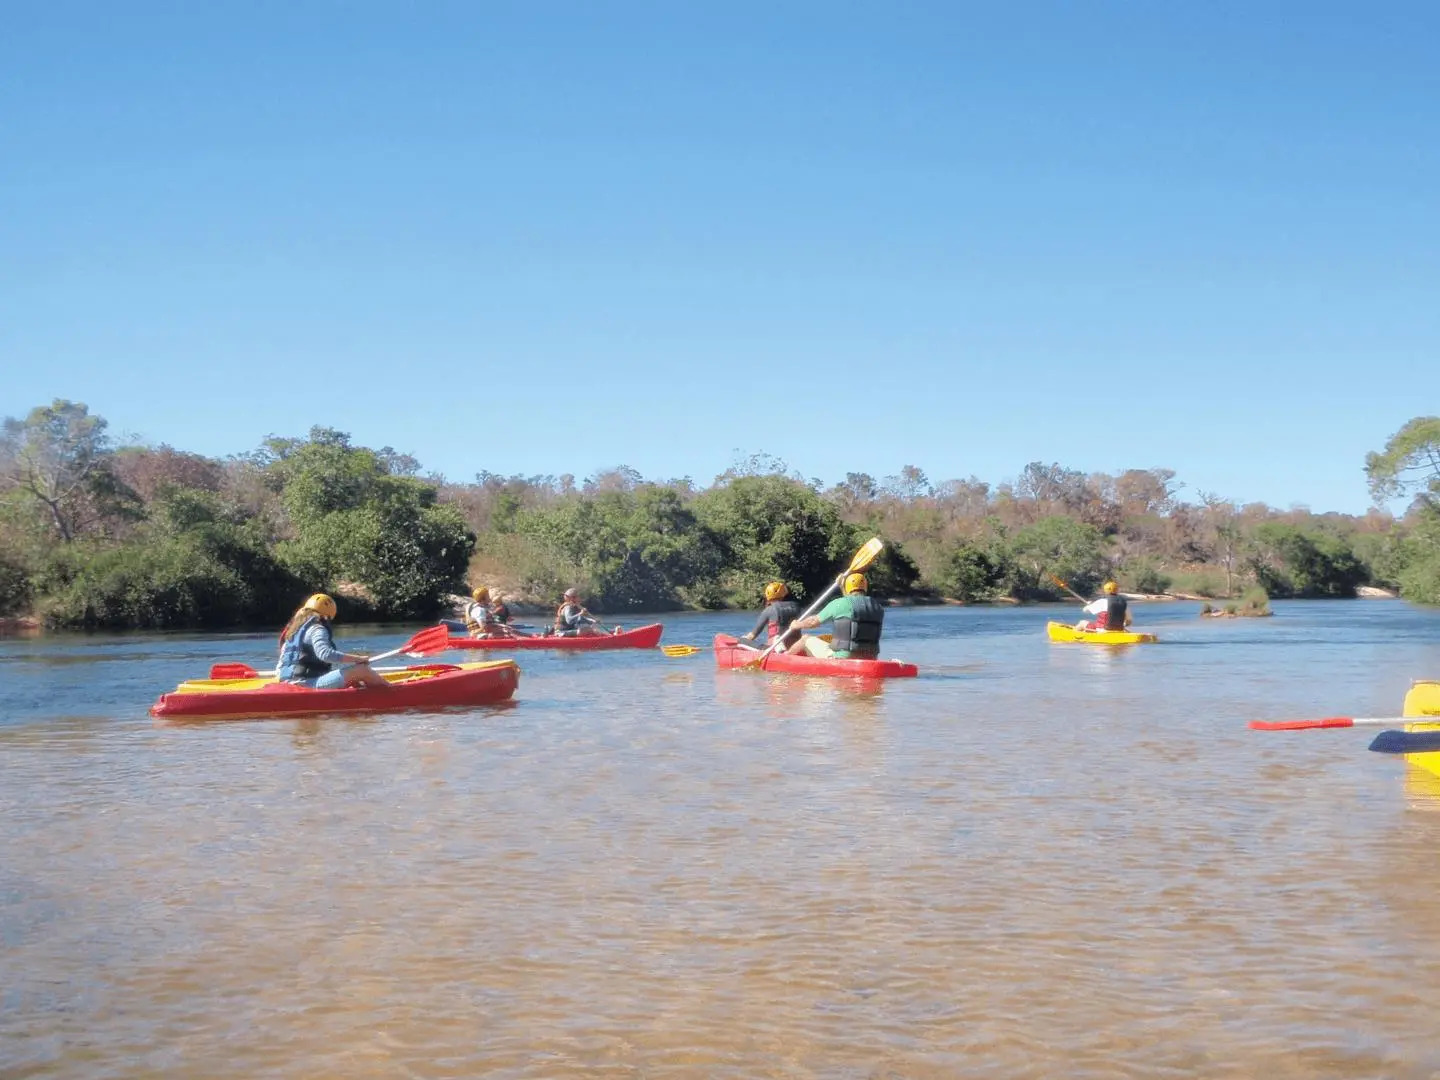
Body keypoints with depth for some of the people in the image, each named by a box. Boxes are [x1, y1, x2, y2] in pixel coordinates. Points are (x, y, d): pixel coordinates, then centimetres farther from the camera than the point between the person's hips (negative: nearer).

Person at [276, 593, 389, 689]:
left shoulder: (294, 628, 19)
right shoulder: (316, 629, -8)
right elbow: (325, 654, -27)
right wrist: (357, 658, -20)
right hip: (308, 683, -10)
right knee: (362, 669, -13)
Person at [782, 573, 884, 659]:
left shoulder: (840, 603, -7)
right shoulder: (879, 607, 6)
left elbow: (814, 621, 4)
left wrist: (796, 625, 24)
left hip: (841, 659, -5)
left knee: (806, 639, 19)